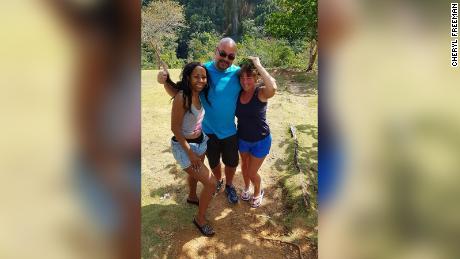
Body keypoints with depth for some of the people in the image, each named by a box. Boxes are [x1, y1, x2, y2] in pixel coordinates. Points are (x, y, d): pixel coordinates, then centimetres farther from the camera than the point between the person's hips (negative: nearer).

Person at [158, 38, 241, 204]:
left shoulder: (238, 73, -15)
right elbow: (178, 93, -14)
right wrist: (166, 82, -32)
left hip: (230, 131, 1)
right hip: (209, 131, 0)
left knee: (231, 162, 21)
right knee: (213, 162, 24)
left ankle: (229, 185, 50)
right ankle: (218, 181, 55)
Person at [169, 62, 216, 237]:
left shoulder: (199, 94, -4)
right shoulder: (182, 97, -27)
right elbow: (175, 128, -22)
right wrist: (190, 153, -19)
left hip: (201, 141, 8)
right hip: (183, 146, -8)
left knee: (195, 172, 30)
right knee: (211, 183, -7)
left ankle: (192, 197, 60)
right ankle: (200, 218, 16)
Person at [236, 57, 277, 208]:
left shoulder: (261, 93, -24)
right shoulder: (238, 93, -11)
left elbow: (272, 87, -47)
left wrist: (258, 64, -39)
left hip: (261, 140, -4)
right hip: (242, 139, 4)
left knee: (252, 173, 7)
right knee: (244, 166, 25)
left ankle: (258, 192, 41)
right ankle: (246, 187, 55)